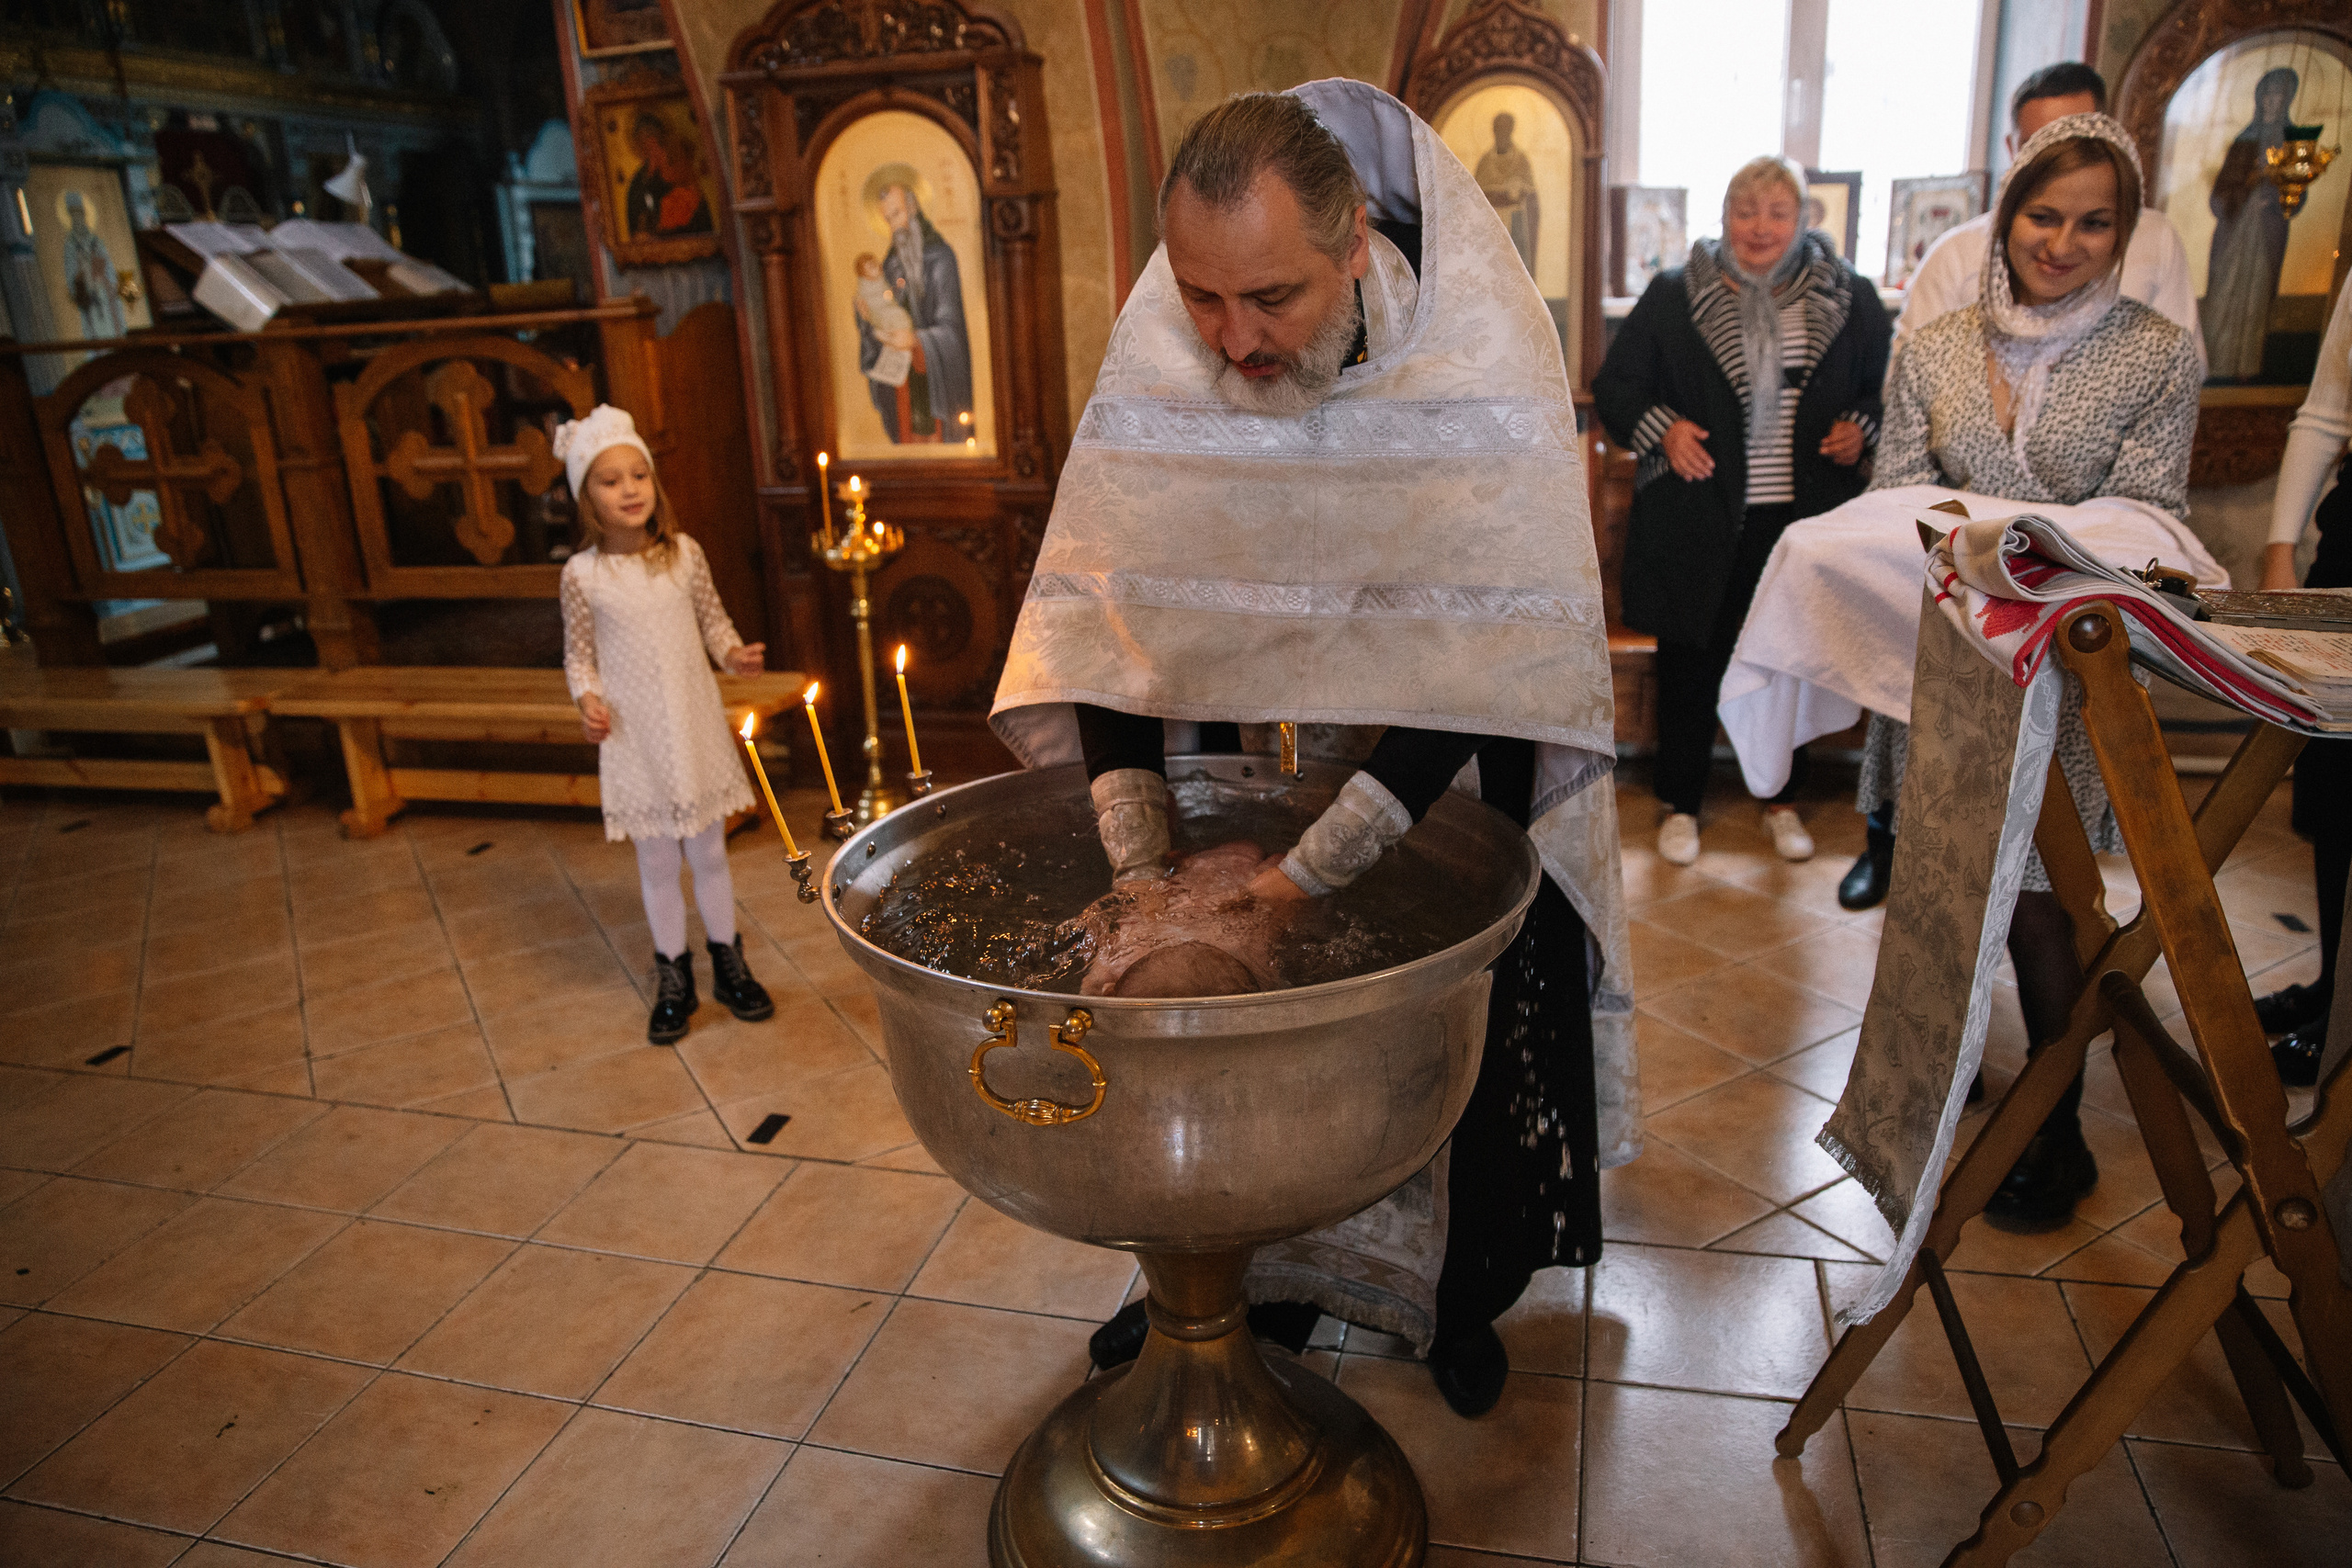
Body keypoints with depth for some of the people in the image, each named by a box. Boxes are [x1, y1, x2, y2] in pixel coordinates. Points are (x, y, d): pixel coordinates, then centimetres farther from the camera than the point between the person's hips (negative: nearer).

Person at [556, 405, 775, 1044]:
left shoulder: (685, 553, -3)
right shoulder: (582, 574, -7)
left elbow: (713, 620, 9)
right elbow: (578, 655, 2)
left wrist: (734, 651, -10)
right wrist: (588, 699, -16)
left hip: (696, 728, 1)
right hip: (634, 739, -1)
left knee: (709, 852, 13)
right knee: (657, 861, 10)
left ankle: (729, 965, 30)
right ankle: (673, 978, 27)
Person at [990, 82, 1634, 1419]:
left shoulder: (1480, 346, -29)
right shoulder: (1159, 350, -20)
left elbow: (1482, 646, -33)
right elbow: (1105, 609, -21)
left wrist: (1309, 871, -38)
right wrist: (1140, 863, -31)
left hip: (1452, 737, -2)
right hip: (1260, 709, 3)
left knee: (1477, 998, 8)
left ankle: (1461, 1295, 34)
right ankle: (1244, 1273, 31)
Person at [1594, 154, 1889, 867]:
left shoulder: (1850, 300, 5)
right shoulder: (1672, 296, 1)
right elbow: (1615, 385, 4)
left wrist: (1860, 426, -5)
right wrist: (1660, 427, -13)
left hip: (1802, 520, 2)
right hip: (1698, 521, -1)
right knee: (1690, 664, 7)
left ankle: (1782, 798, 32)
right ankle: (1679, 803, 24)